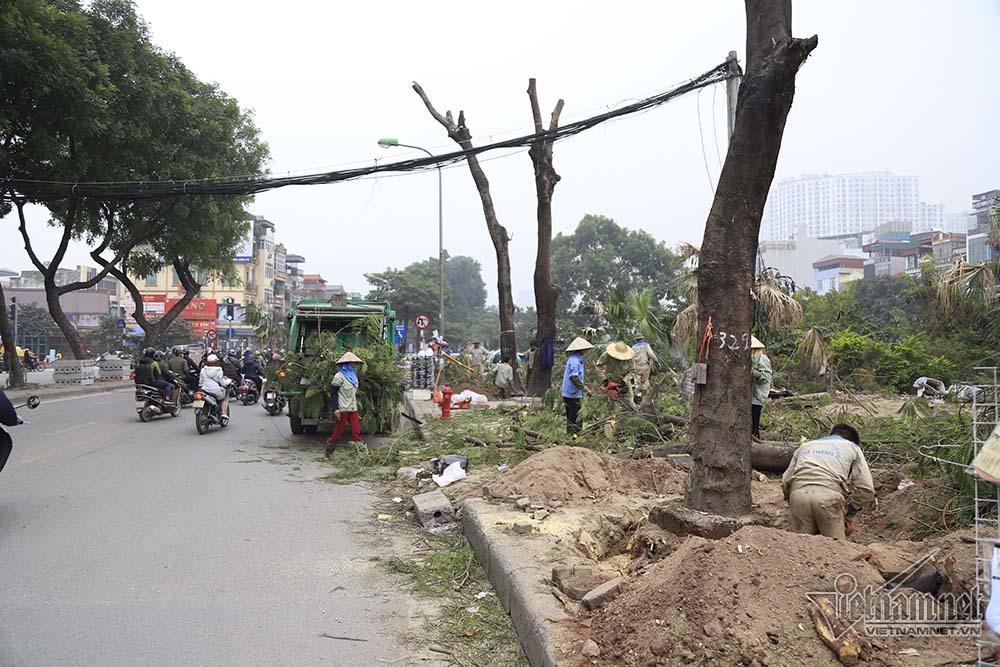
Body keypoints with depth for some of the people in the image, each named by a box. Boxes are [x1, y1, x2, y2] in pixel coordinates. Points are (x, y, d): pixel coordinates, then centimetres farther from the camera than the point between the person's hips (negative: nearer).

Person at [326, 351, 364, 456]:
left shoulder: (352, 375, 16)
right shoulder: (339, 376, -8)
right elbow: (333, 393, -11)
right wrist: (335, 408, -17)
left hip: (353, 408, 7)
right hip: (343, 409, -7)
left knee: (356, 430, -1)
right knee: (339, 431, 0)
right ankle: (328, 451, 15)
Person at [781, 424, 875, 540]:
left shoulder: (806, 445, 33)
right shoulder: (853, 447, 26)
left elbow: (785, 482, 22)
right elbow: (866, 489, 13)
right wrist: (847, 515, 21)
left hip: (798, 493, 2)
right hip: (829, 495, -2)